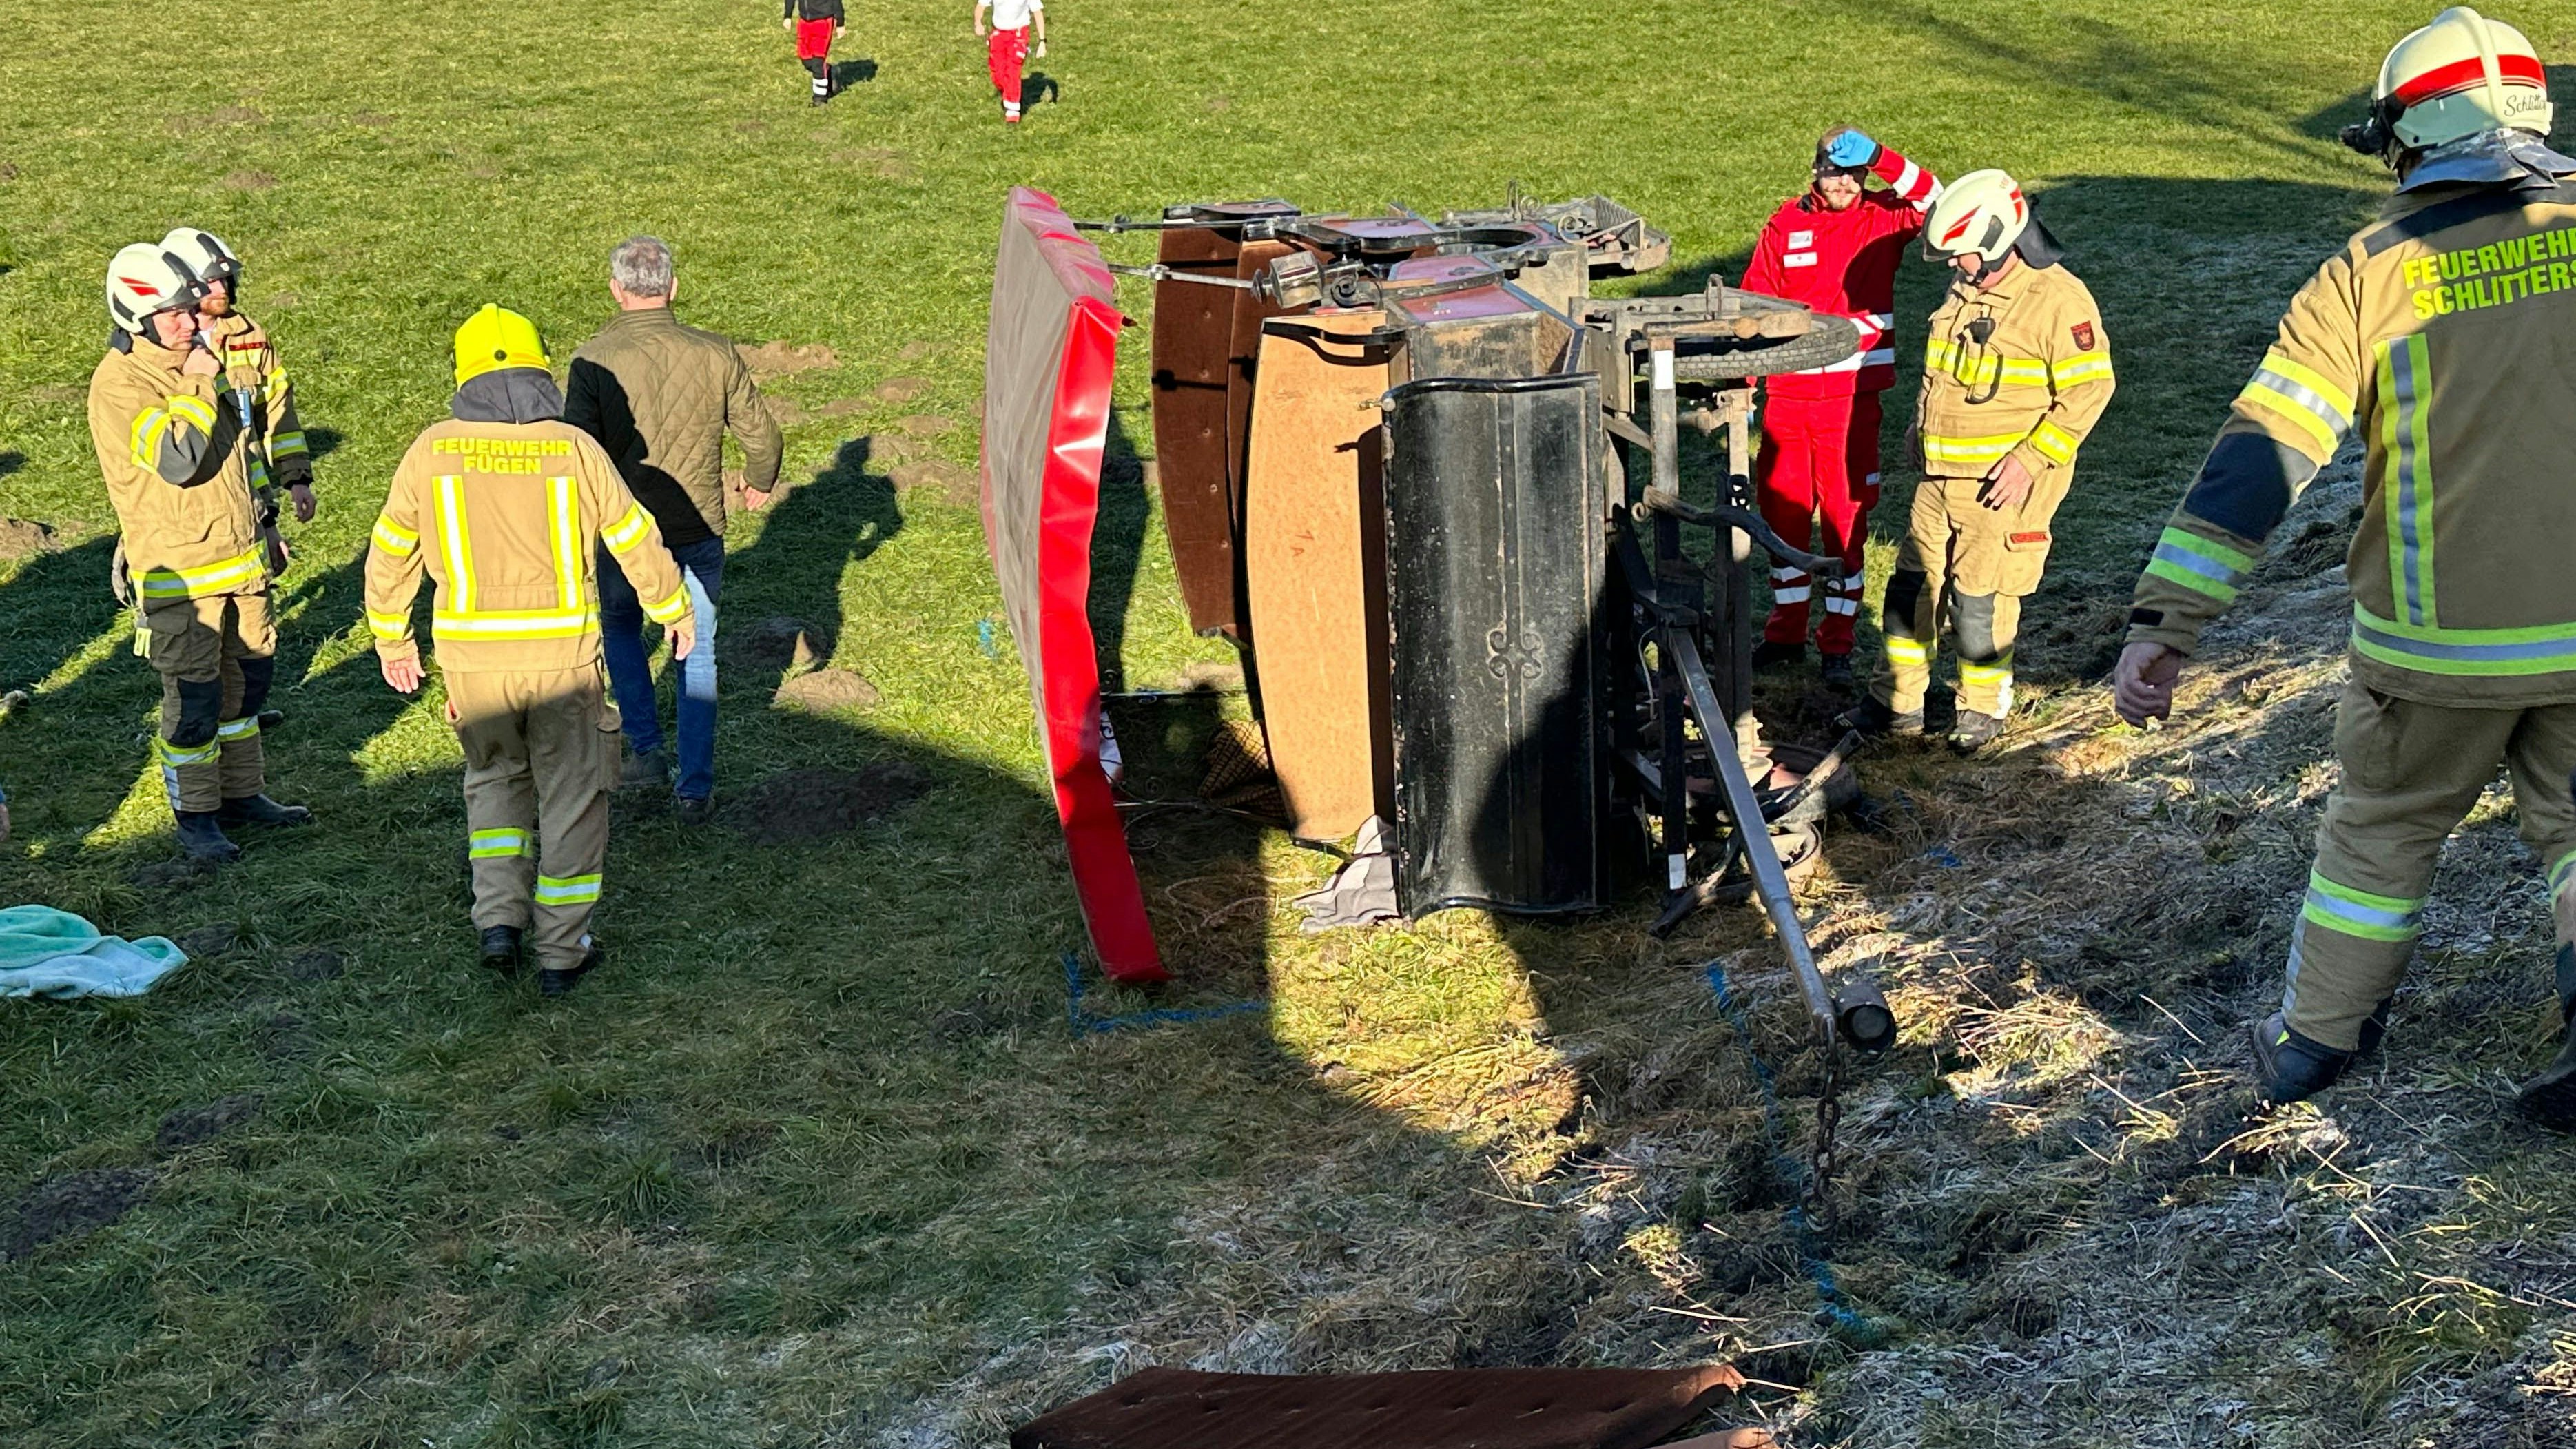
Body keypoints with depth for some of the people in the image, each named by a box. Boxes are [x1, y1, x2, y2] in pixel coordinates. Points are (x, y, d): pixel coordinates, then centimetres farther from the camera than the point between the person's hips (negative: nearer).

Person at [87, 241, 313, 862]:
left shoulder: (189, 363, 11)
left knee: (250, 675, 16)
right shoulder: (119, 384, -16)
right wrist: (197, 387, -19)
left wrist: (260, 525, 25)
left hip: (238, 558, 8)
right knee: (194, 697, -3)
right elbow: (178, 460, -28)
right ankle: (195, 816, 10)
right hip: (178, 573, -8)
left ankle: (243, 793, 30)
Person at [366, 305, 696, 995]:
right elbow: (637, 541, 1)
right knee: (571, 795, 12)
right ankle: (562, 951, 17)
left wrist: (391, 639, 21)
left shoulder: (432, 452, -3)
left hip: (471, 653, 2)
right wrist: (673, 611, 18)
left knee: (494, 779, 24)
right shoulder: (574, 449, -7)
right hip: (563, 652, -1)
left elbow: (390, 553, 6)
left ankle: (498, 919, 12)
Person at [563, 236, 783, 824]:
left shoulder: (594, 362, -13)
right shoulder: (715, 355, -7)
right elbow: (761, 431, 2)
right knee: (697, 656, 13)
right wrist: (760, 483, 22)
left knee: (620, 627, 26)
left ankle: (647, 749, 20)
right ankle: (696, 789, 15)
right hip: (699, 531, 1)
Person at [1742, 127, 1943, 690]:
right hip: (1786, 395, 2)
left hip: (1853, 396, -2)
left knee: (1846, 517, 3)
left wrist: (1877, 157, -24)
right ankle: (1786, 630, 25)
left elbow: (1932, 198, -16)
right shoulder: (1784, 225, 4)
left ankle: (1838, 643, 12)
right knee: (1782, 512, 10)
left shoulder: (1882, 218, 2)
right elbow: (1754, 302, 6)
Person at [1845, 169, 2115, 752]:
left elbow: (2088, 389, -15)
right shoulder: (1965, 290, 10)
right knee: (1911, 583, 10)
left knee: (1981, 599, -2)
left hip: (2005, 482, -8)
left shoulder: (2059, 300, -15)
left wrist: (2030, 459, -20)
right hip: (1941, 475, 8)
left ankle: (1984, 708, 18)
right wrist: (1923, 425, 15)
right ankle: (1897, 703, 22)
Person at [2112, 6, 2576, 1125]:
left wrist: (2163, 623, -18)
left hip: (2440, 642, -1)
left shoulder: (2367, 276, -9)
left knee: (2383, 826, 19)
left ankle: (2314, 1040, 32)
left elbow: (2257, 455, -16)